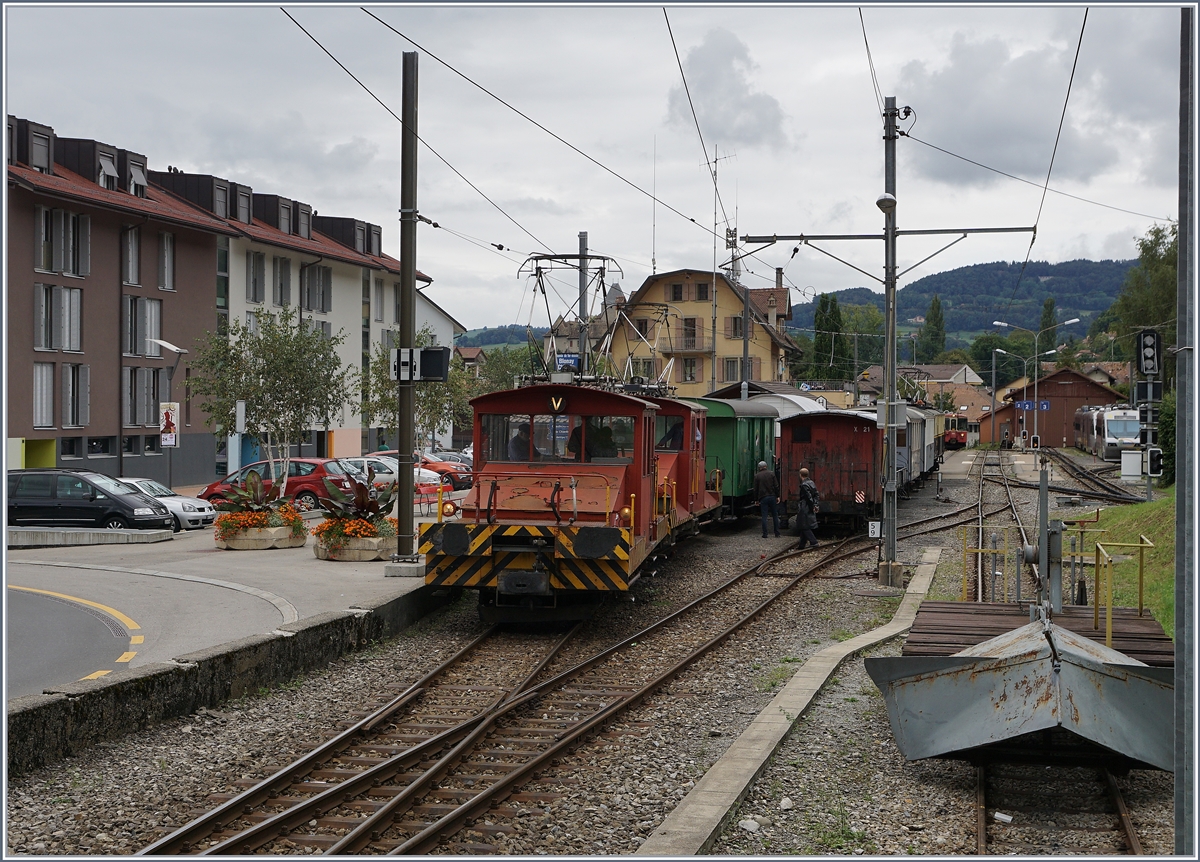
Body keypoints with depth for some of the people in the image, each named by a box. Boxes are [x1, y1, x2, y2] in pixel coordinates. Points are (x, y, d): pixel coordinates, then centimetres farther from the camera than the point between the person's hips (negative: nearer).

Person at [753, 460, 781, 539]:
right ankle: (777, 533, 10)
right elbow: (776, 486, -2)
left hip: (763, 498, -1)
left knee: (764, 516, 2)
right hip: (772, 497, 1)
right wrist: (778, 496, 3)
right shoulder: (771, 473, 1)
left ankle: (765, 534, -1)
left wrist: (756, 499, 10)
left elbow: (756, 489, 2)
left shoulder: (757, 476, 0)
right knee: (775, 515, 9)